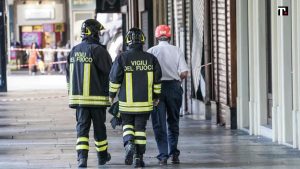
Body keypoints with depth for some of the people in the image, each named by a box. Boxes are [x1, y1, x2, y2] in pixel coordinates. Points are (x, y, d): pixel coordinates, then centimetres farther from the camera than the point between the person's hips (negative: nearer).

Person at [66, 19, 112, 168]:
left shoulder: (74, 51, 8)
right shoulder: (97, 50, -13)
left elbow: (69, 74, 15)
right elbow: (108, 73, -12)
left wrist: (72, 93, 24)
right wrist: (111, 93, 0)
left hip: (78, 96, 5)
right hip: (97, 97, -4)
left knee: (82, 127, 4)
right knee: (99, 127, 10)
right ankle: (102, 156, 24)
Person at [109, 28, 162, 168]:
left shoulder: (122, 58, -8)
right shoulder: (150, 58, -1)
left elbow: (114, 78, -5)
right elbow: (157, 79, 4)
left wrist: (112, 95, 8)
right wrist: (156, 96, 15)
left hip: (127, 101, -1)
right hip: (145, 101, 1)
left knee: (127, 124, 17)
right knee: (140, 128, 8)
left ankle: (129, 143, -10)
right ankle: (139, 158, 5)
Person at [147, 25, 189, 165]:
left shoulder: (151, 51, -2)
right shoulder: (176, 51, 1)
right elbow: (184, 73, -5)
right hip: (174, 86, 2)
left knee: (159, 124, 3)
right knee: (173, 122, 16)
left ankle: (163, 155, -2)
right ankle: (174, 153, 15)